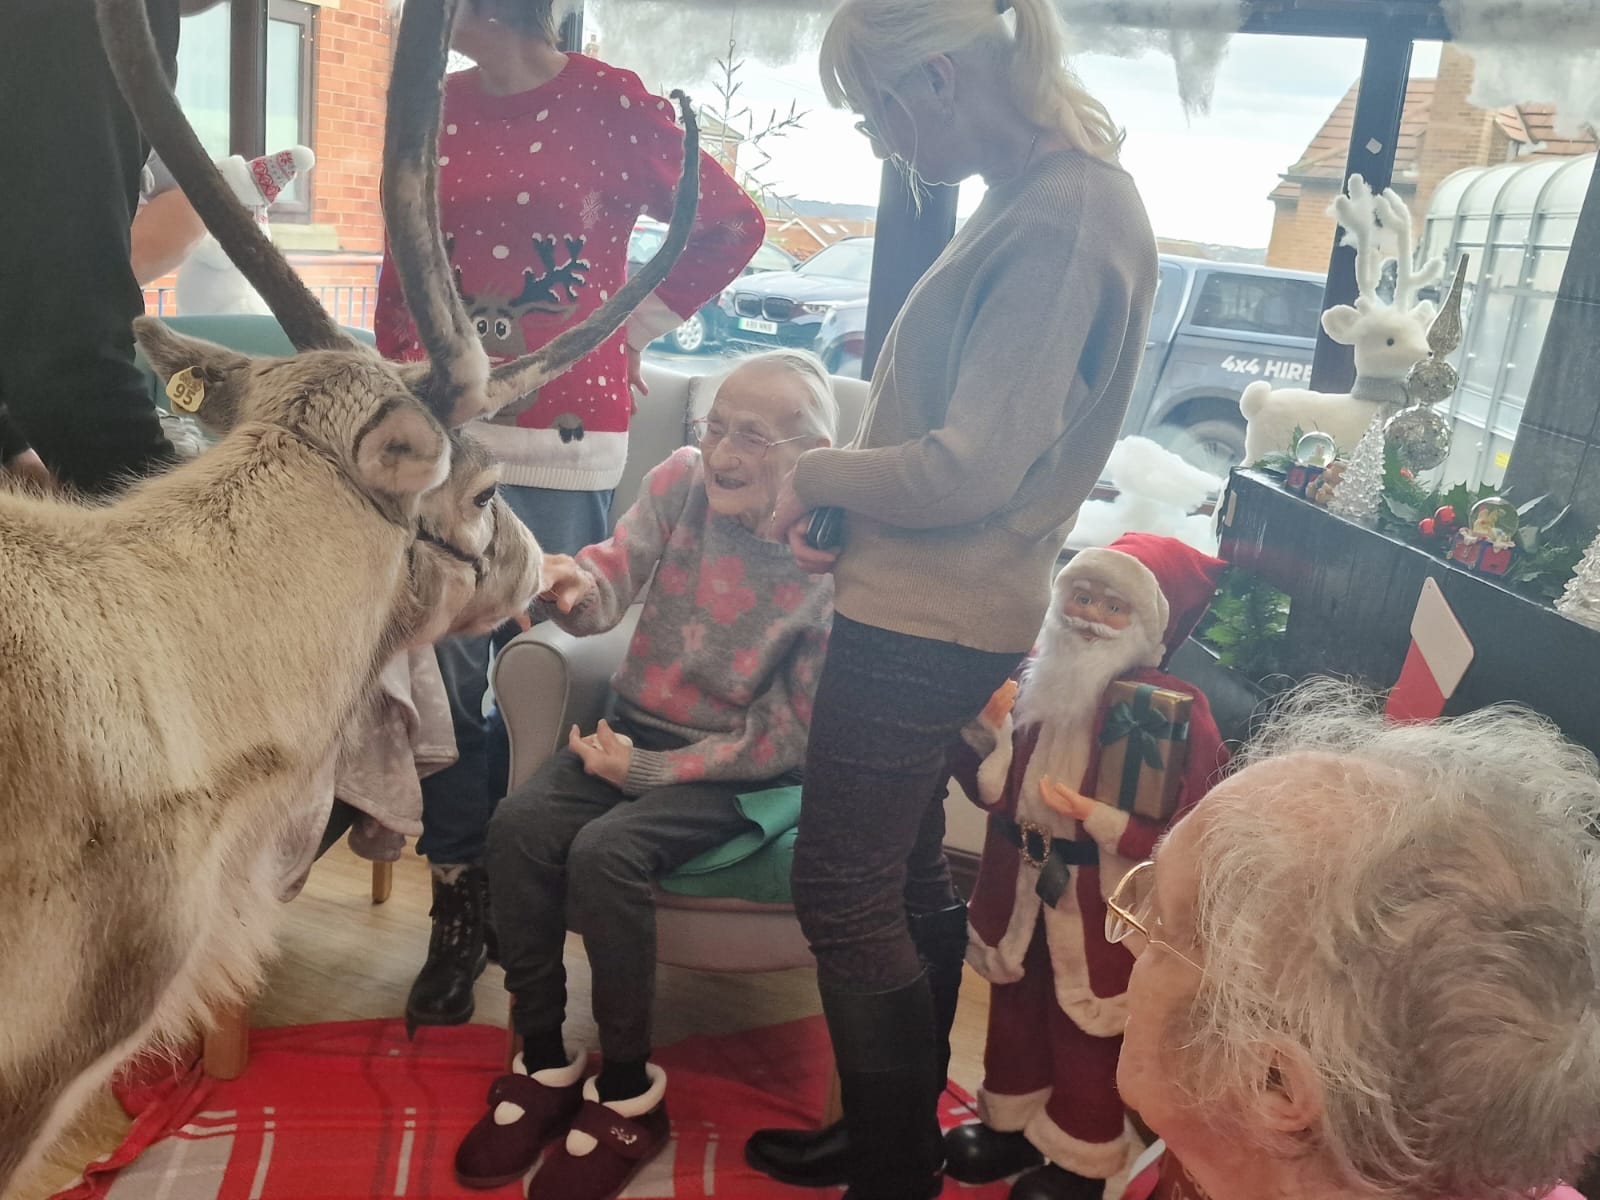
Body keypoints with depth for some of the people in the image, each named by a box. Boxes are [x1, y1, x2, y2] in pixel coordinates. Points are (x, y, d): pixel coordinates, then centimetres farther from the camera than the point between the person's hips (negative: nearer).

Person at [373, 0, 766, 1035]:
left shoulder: (611, 102, -3)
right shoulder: (433, 112, 10)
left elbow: (732, 223, 5)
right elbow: (402, 268, 18)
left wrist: (634, 328, 2)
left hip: (561, 440, -4)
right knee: (448, 673, 3)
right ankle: (458, 905, 17)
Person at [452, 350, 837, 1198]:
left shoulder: (837, 563, -17)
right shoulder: (682, 479, -6)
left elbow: (792, 735, -13)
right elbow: (612, 577, -10)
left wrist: (648, 769, -16)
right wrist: (576, 584, -36)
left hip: (731, 768, -4)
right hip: (634, 722, 5)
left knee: (605, 853, -28)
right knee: (519, 825, -21)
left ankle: (628, 1093, -6)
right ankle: (543, 1063, -1)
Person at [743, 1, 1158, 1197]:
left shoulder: (1063, 214, -19)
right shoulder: (1043, 193, 10)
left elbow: (967, 471, -23)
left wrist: (819, 474, -8)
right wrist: (851, 499, 4)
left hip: (928, 622, -10)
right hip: (928, 605, 10)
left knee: (845, 897, 3)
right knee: (906, 880, 20)